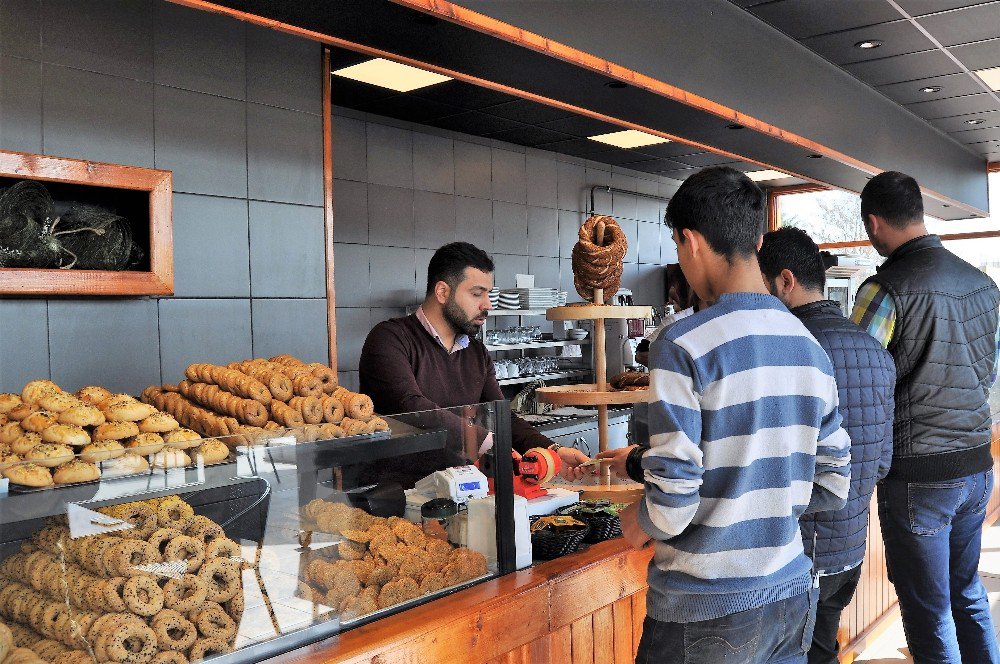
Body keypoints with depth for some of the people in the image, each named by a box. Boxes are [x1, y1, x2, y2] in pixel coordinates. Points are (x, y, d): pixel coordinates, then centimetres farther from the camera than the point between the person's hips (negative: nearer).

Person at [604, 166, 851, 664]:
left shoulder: (682, 346, -19)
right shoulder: (811, 347, 2)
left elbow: (673, 505, -22)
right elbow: (832, 487, 7)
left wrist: (638, 524, -1)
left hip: (706, 614, -6)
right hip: (793, 599, 6)